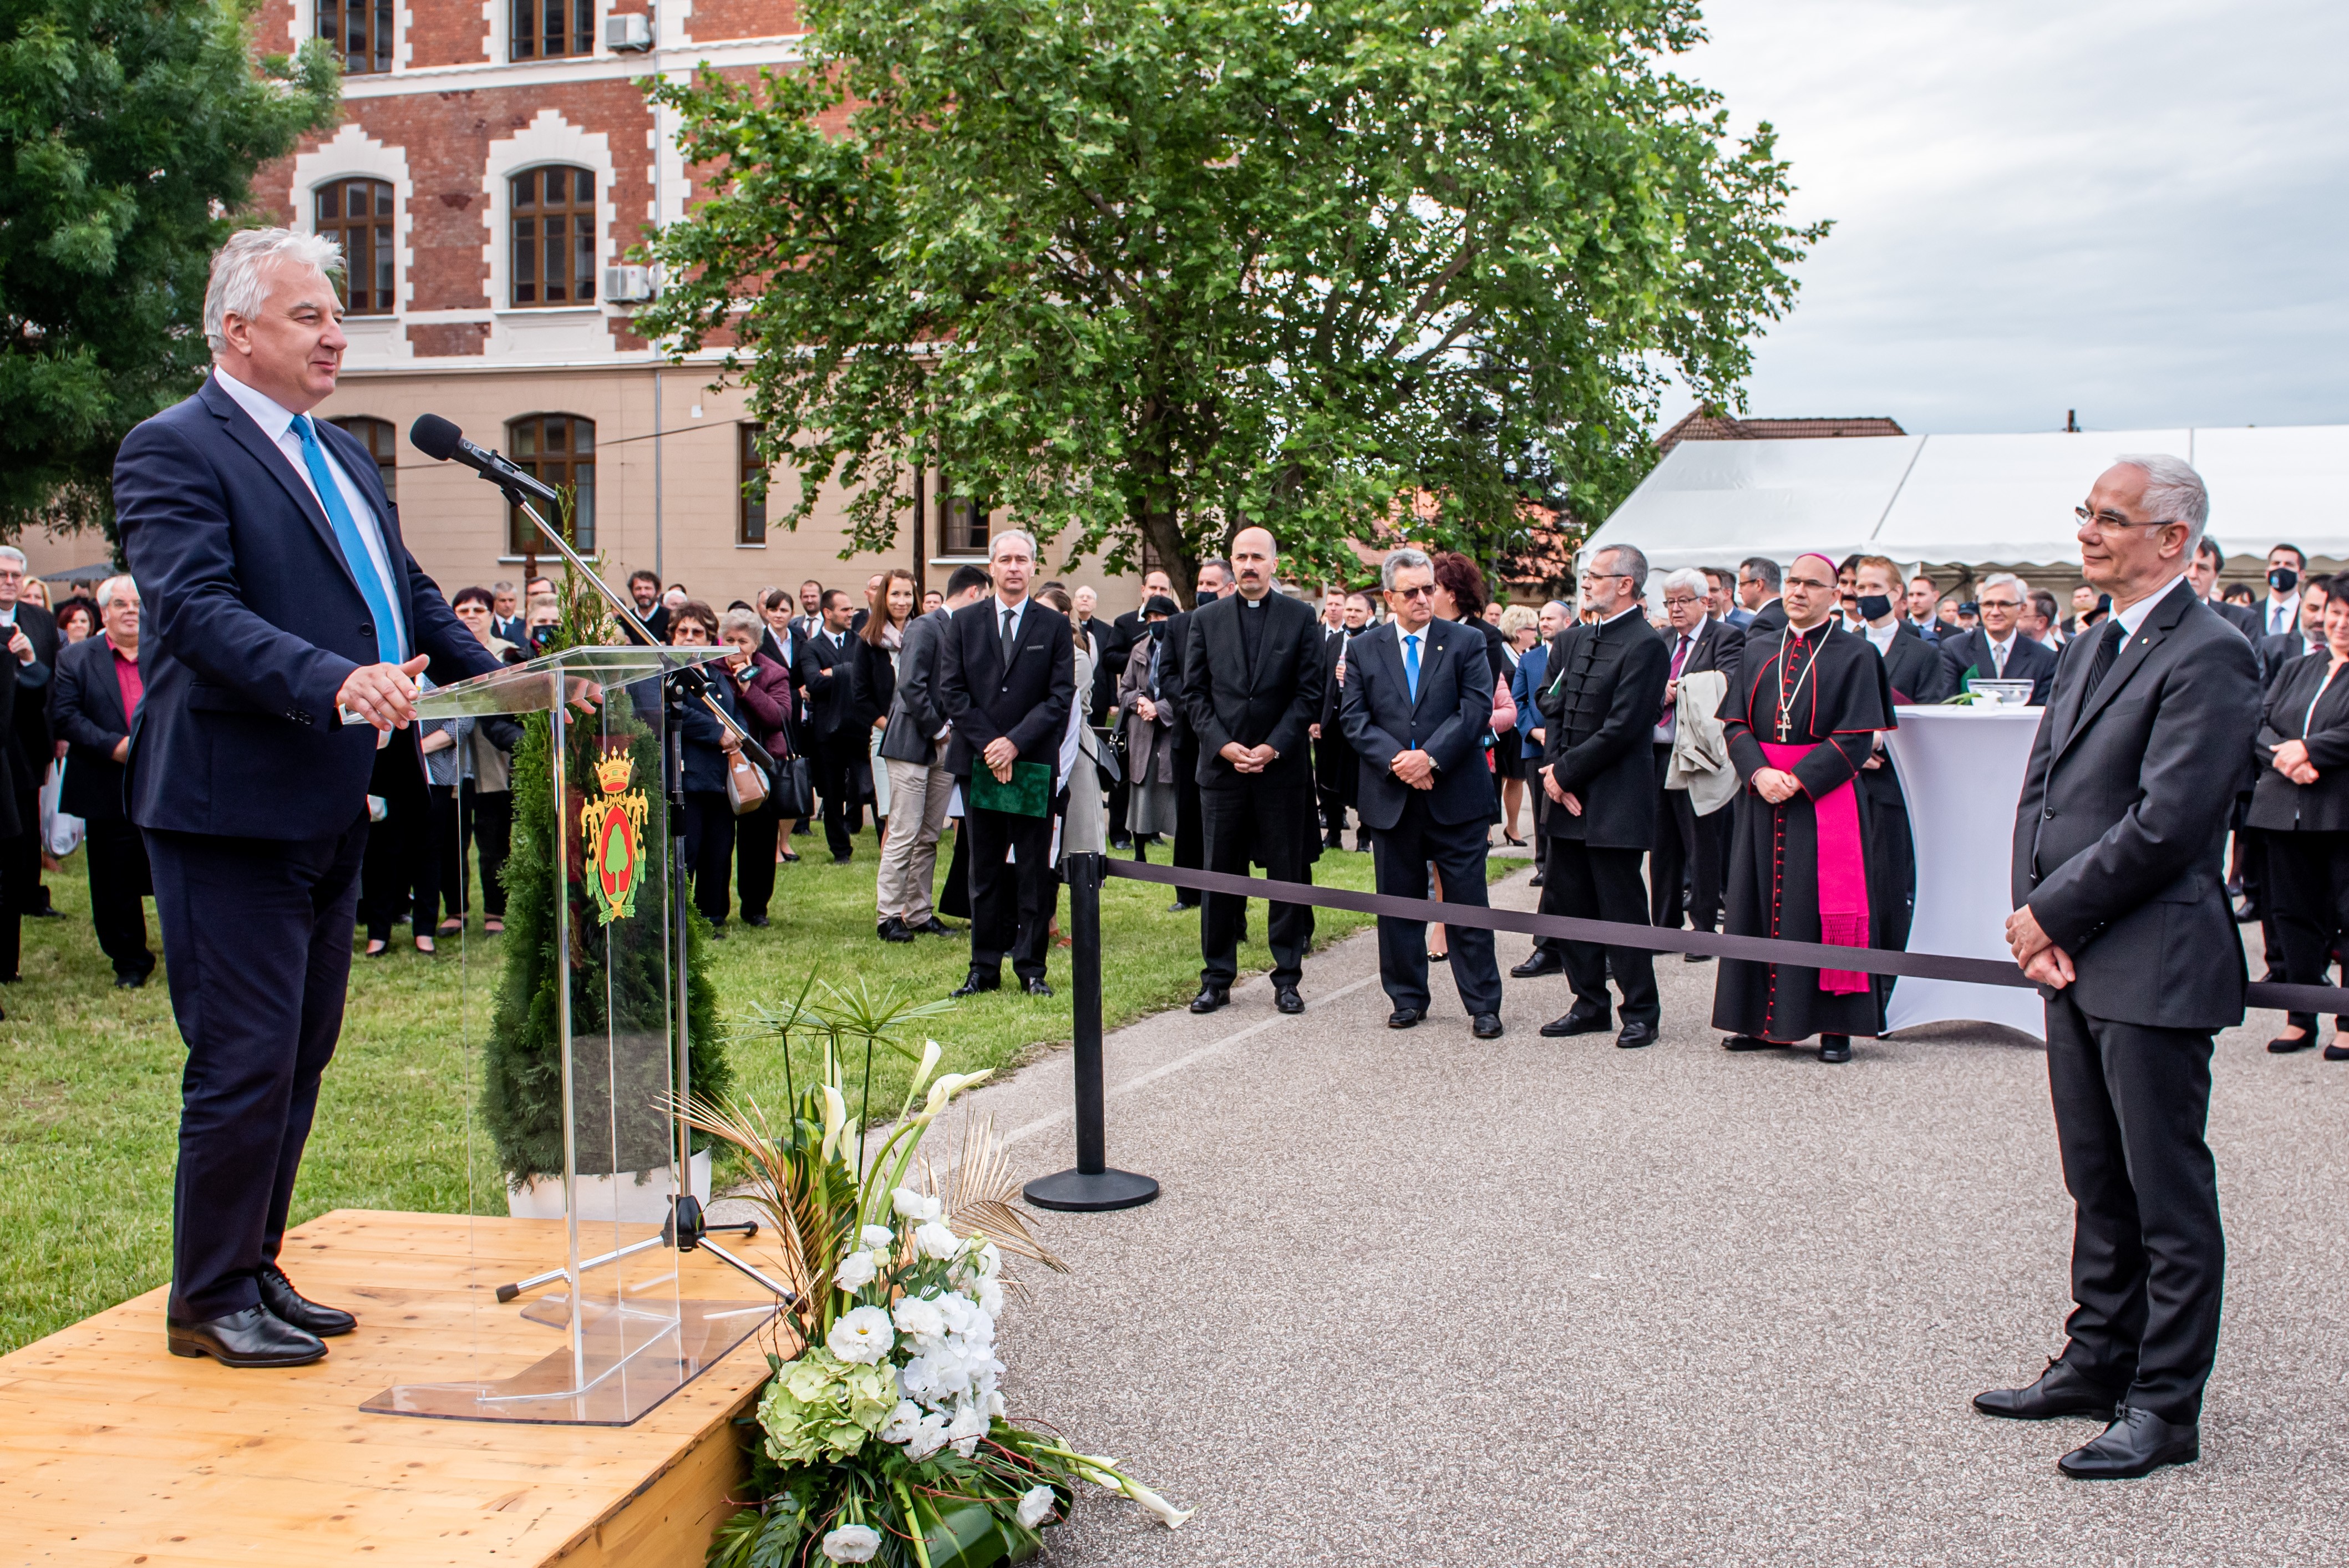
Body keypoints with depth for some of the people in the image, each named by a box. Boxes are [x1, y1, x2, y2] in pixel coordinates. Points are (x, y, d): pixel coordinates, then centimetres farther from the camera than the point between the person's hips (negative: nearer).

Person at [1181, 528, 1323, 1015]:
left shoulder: (1299, 617, 3)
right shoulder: (1206, 619, 8)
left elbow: (1309, 692, -1)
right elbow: (1194, 693, 5)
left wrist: (1273, 747, -11)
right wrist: (1223, 745, -8)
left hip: (1283, 768, -1)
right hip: (1222, 766, 1)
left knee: (1289, 875, 4)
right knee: (1220, 874, 5)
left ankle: (1287, 978, 12)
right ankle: (1217, 977, 13)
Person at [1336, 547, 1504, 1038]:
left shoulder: (1467, 642, 3)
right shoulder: (1364, 649, 8)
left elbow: (1477, 709, -6)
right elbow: (1354, 717, 1)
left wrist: (1430, 757, -16)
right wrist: (1396, 760, -13)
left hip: (1456, 795, -2)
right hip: (1391, 797, 2)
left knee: (1468, 903, 1)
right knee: (1398, 904, 9)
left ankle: (1483, 1006, 8)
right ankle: (1408, 999, 21)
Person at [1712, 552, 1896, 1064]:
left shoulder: (1854, 656, -1)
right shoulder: (1757, 651, 12)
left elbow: (1857, 737, -9)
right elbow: (1735, 723, 6)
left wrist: (1799, 780, -17)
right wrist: (1759, 773, -12)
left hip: (1822, 799, -4)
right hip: (1761, 800, 4)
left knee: (1821, 912, -4)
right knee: (1759, 905, 6)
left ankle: (1833, 1026, 3)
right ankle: (1762, 1019, 13)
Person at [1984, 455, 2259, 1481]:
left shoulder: (2208, 656, -14)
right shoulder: (2089, 649, 15)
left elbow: (2165, 824, -20)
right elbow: (2040, 791, 14)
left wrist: (2050, 914, -12)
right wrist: (2035, 918, 0)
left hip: (2153, 966, -8)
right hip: (2074, 964, 8)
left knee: (2168, 1195, 2)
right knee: (2098, 1184, 17)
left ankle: (2165, 1406, 11)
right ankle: (2098, 1362, 29)